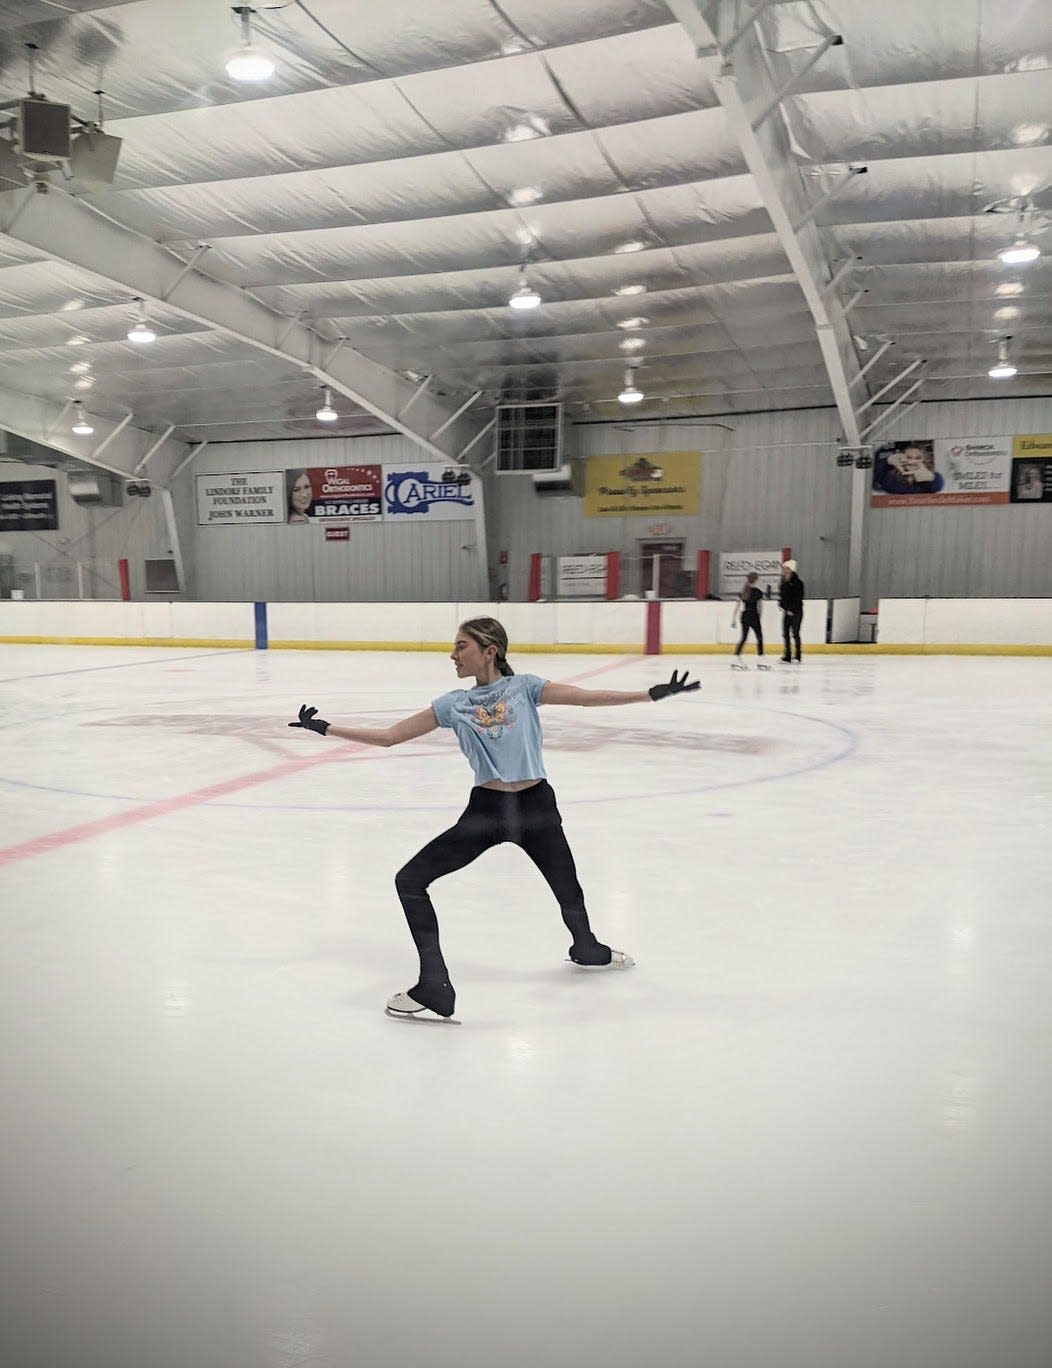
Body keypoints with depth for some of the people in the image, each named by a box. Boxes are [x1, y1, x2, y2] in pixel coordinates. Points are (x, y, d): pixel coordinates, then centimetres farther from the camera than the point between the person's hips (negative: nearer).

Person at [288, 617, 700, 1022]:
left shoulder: (523, 686, -2)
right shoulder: (454, 704, 4)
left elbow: (587, 697, -9)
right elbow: (388, 736, 5)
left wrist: (651, 694, -18)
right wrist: (323, 727, 0)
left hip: (536, 806, -2)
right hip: (485, 809, 2)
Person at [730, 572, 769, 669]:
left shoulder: (742, 591, 4)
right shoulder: (758, 592, -9)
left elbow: (737, 605, 5)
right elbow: (760, 607, -6)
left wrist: (733, 619, 8)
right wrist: (759, 616, 12)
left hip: (744, 616, 5)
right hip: (754, 616, -5)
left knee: (744, 638, 11)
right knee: (759, 637, 5)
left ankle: (736, 659, 5)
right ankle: (760, 661, 5)